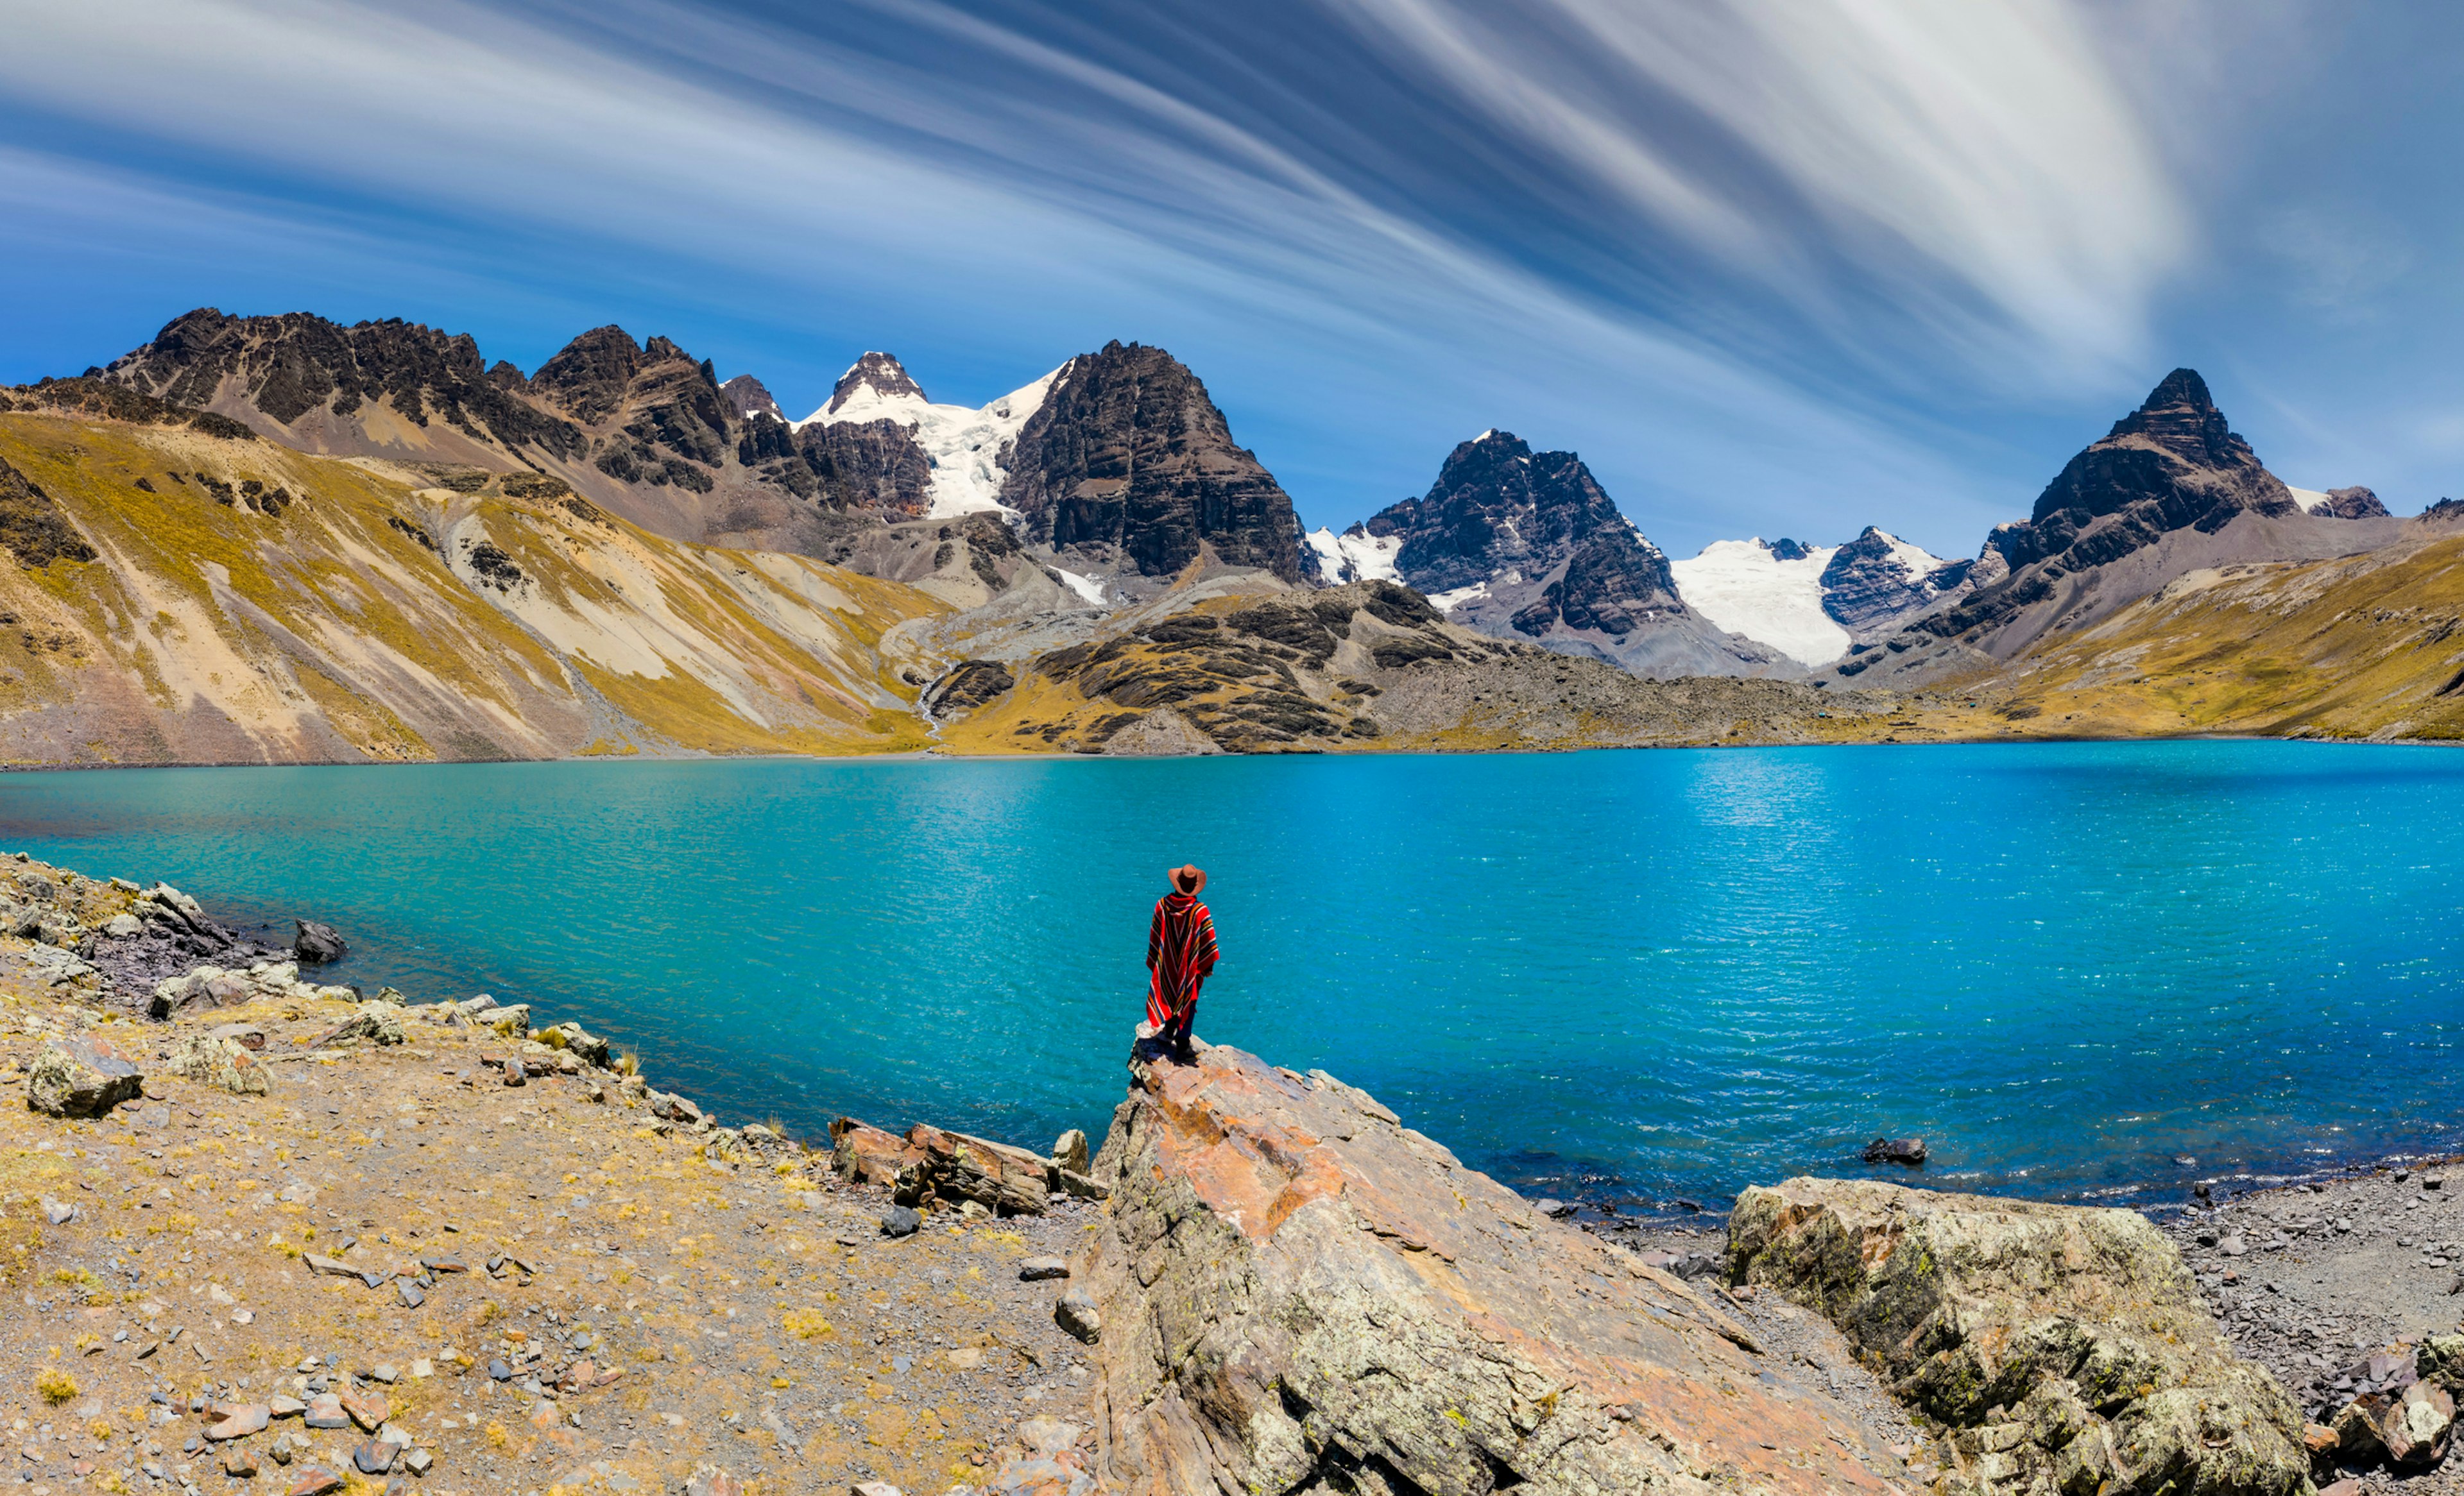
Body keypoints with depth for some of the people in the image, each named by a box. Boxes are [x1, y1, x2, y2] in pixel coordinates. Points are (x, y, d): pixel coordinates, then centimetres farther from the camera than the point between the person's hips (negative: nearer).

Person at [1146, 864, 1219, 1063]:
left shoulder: (1162, 905, -11)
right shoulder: (1200, 911, -20)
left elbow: (1154, 935, -1)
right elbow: (1208, 941, -14)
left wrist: (1153, 961, 12)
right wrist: (1208, 966, -1)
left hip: (1166, 964, 3)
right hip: (1191, 967, -3)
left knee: (1170, 996, 23)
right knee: (1187, 1001, 8)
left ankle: (1168, 1032, 39)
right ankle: (1182, 1045, 14)